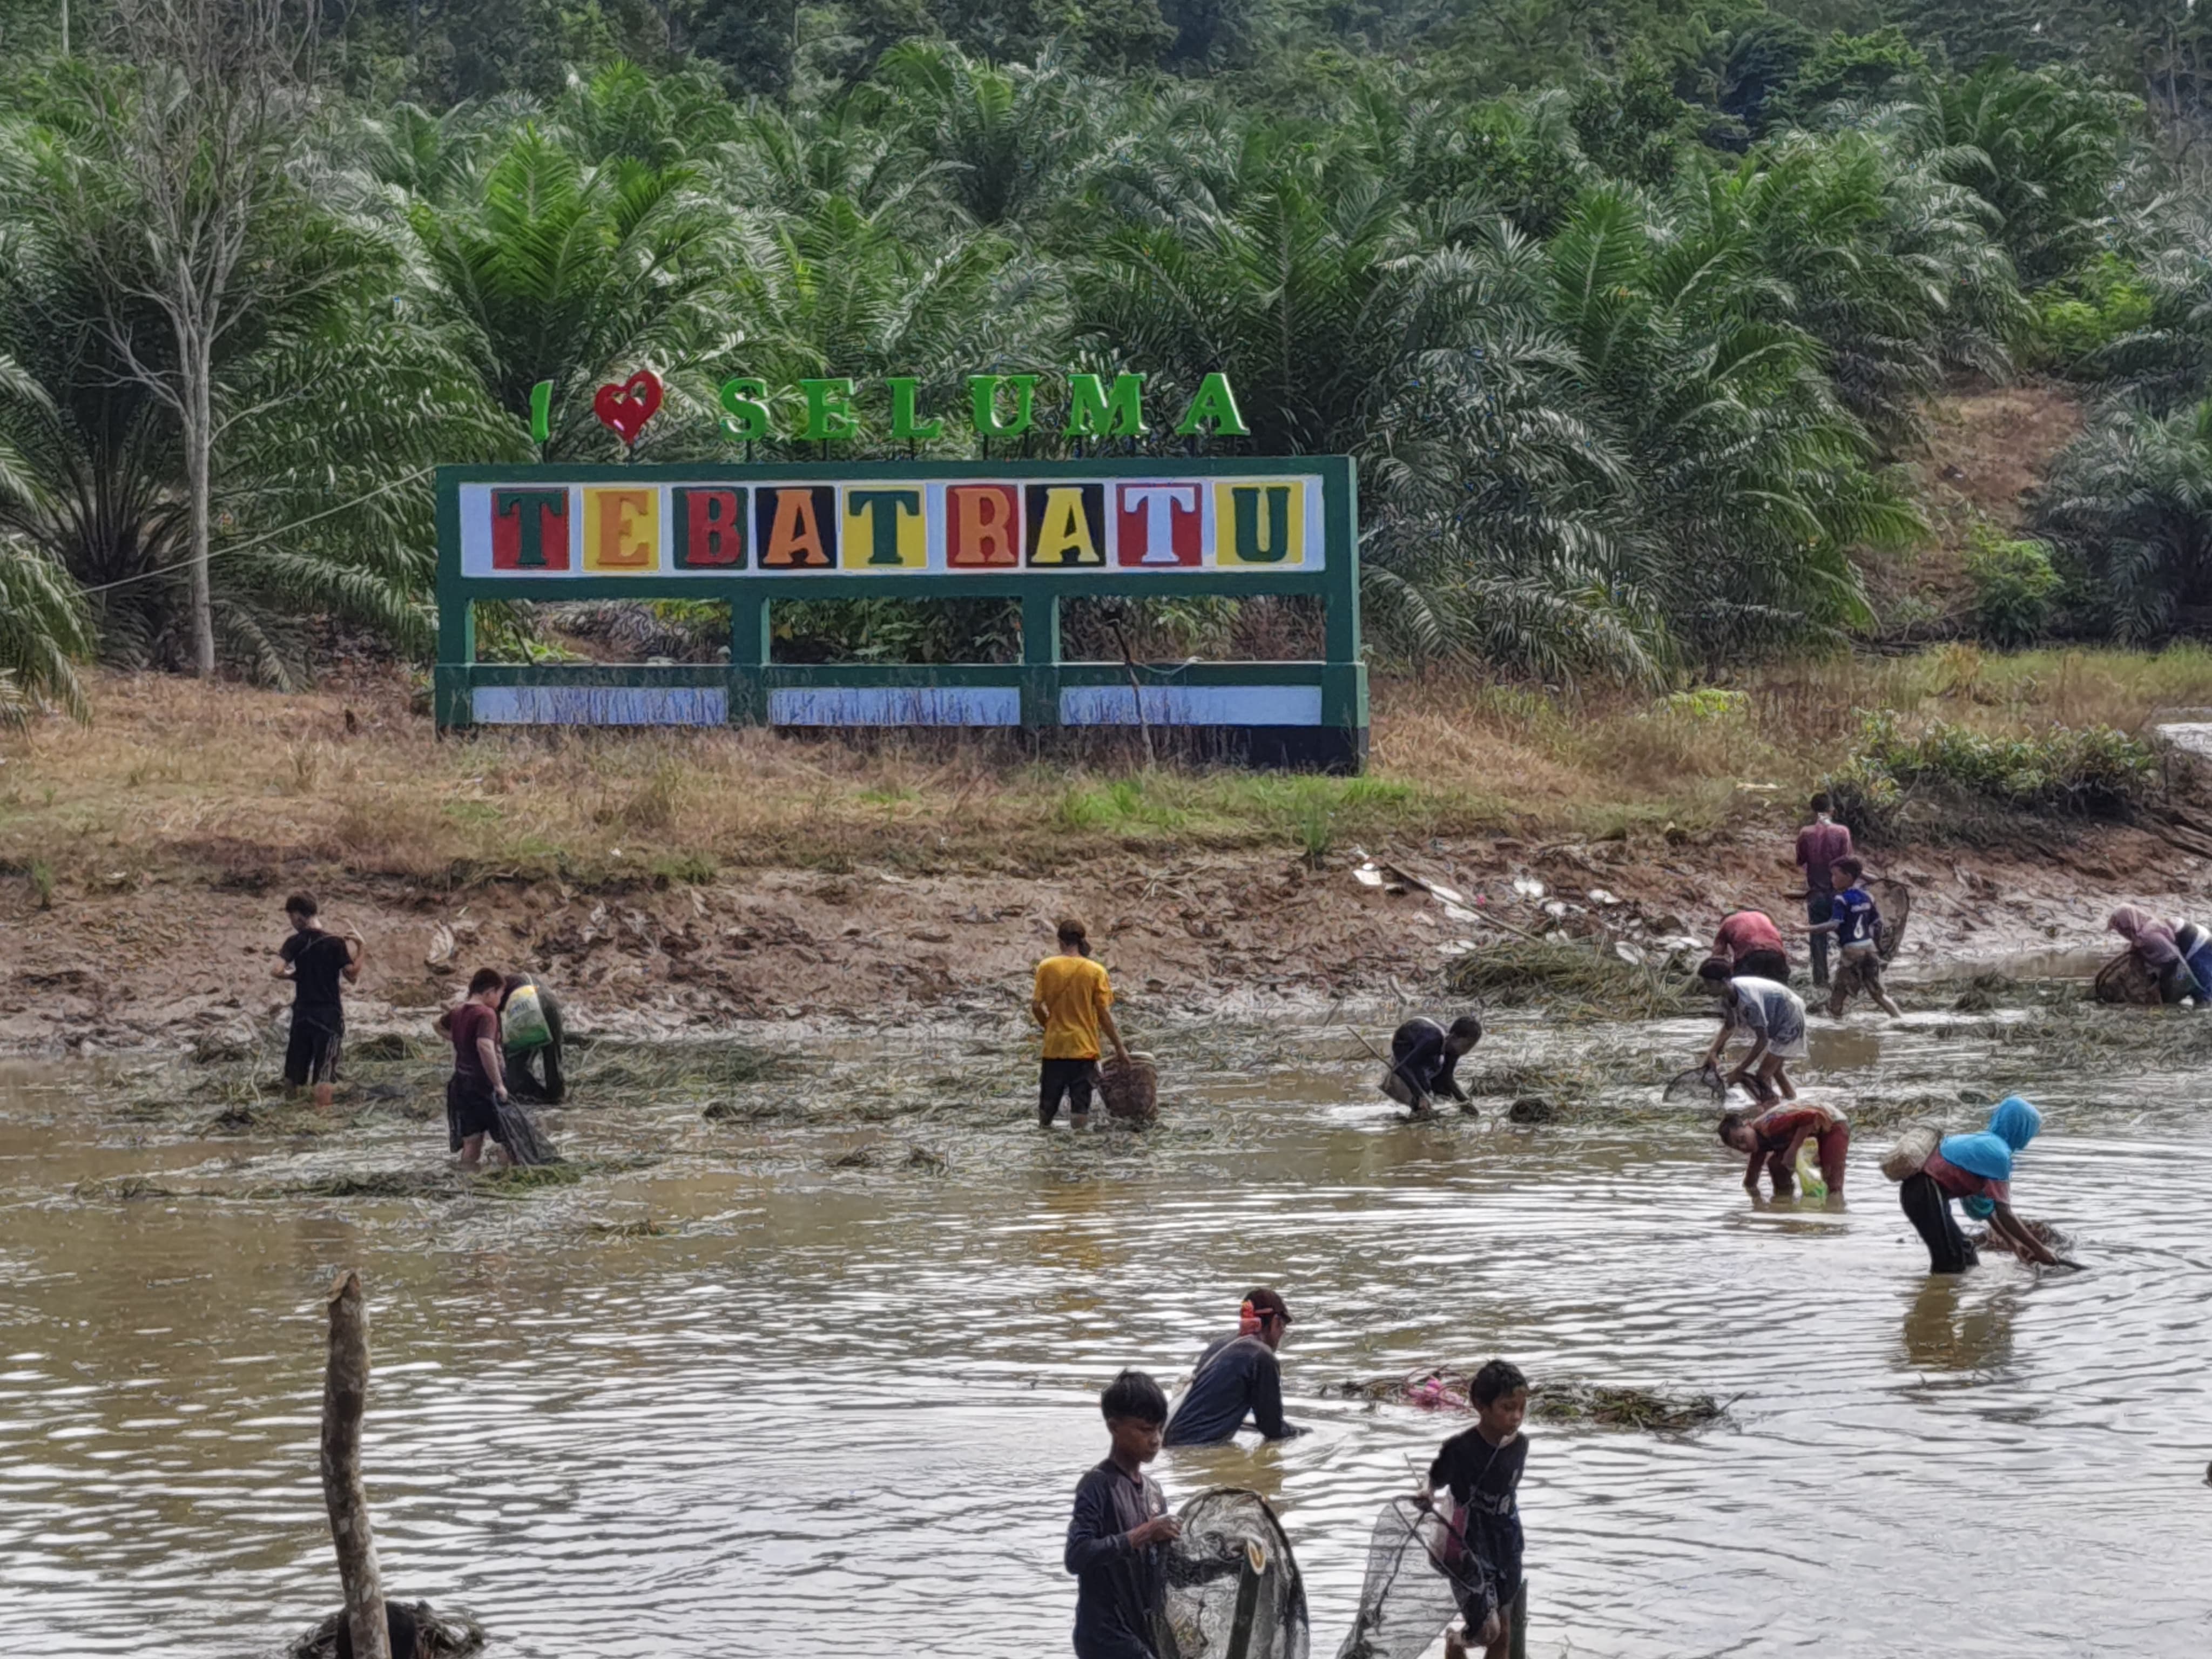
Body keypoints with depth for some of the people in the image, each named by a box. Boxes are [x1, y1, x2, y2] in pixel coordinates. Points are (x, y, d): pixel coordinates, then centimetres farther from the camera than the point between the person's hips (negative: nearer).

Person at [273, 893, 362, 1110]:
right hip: (329, 1015, -2)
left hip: (303, 1013, 2)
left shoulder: (295, 943, -5)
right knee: (324, 1074, -2)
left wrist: (295, 976, 4)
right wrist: (361, 951, 7)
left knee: (293, 1075, 15)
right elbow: (352, 976, -5)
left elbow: (277, 972, -16)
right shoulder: (336, 942, -6)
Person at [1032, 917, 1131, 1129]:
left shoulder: (1046, 967, -5)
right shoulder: (1095, 972, -7)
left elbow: (1036, 1006, -4)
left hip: (1054, 1046, 1)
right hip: (1085, 1048, -1)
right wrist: (1119, 1047, 2)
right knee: (1080, 1103, 3)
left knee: (1047, 1107, 13)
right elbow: (1104, 1015, -7)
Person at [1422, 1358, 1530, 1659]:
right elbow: (1435, 1478, -9)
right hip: (1469, 1549, -6)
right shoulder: (1460, 1450, -21)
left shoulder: (1520, 1445, -3)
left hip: (1507, 1550, 6)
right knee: (1488, 1630, -10)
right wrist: (1427, 1491, -30)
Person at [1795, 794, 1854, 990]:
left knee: (1818, 936, 7)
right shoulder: (1842, 832, -9)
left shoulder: (1805, 833, -8)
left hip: (1816, 891, 0)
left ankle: (1820, 979, 8)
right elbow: (1847, 861, -8)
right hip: (1838, 891, 0)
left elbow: (1800, 862, 1)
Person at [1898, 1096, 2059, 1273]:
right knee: (1951, 1265, -12)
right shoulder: (1998, 1154, -14)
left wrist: (2013, 1243, 23)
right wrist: (2039, 1249, -9)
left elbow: (1983, 1205, 22)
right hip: (1926, 1192, -10)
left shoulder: (1984, 1143, 16)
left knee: (1968, 1259, 15)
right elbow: (2004, 1214, -16)